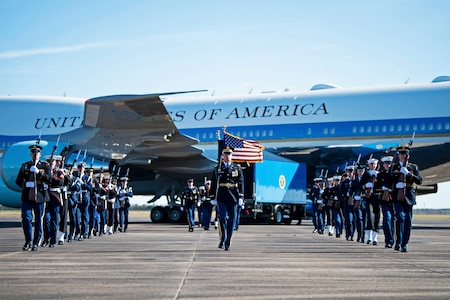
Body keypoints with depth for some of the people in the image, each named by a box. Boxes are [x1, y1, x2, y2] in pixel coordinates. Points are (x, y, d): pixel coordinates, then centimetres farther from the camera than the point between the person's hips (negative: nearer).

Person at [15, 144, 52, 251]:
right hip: (27, 196, 1)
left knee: (38, 220, 2)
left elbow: (49, 178, -6)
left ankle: (35, 243, 11)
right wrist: (25, 184, -10)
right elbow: (18, 181, 10)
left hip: (40, 195, -1)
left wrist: (38, 172, -18)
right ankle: (28, 241, 6)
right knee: (26, 218, -9)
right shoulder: (25, 165, 13)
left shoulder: (45, 165, 9)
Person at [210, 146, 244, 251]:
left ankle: (228, 242, 10)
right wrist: (212, 198, 4)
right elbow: (213, 184, 10)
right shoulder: (217, 169, 8)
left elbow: (240, 183, 5)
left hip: (233, 198, 1)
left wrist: (241, 197, -3)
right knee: (222, 218, -12)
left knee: (231, 220, 2)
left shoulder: (237, 168, 8)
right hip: (221, 198, -1)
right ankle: (222, 240, 1)